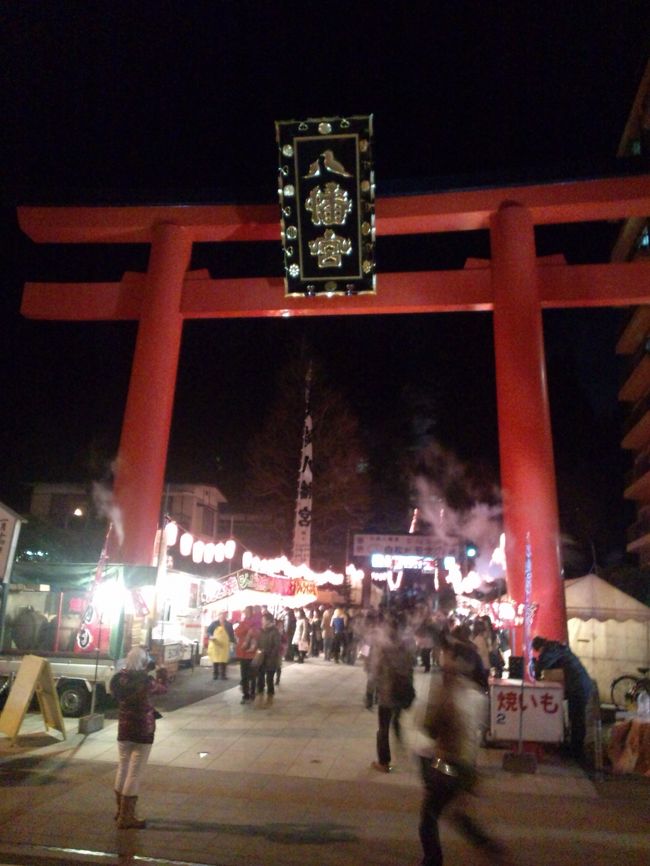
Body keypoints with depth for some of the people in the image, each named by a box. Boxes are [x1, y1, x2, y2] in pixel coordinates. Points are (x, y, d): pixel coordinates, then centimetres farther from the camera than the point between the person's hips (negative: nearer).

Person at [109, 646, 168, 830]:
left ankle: (121, 811, 34)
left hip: (124, 730, 6)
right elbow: (162, 689, -2)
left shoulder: (119, 678, -6)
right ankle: (126, 817, 10)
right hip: (142, 731, -6)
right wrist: (161, 674, 16)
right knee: (134, 773, 3)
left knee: (122, 769, 19)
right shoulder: (145, 681, -21)